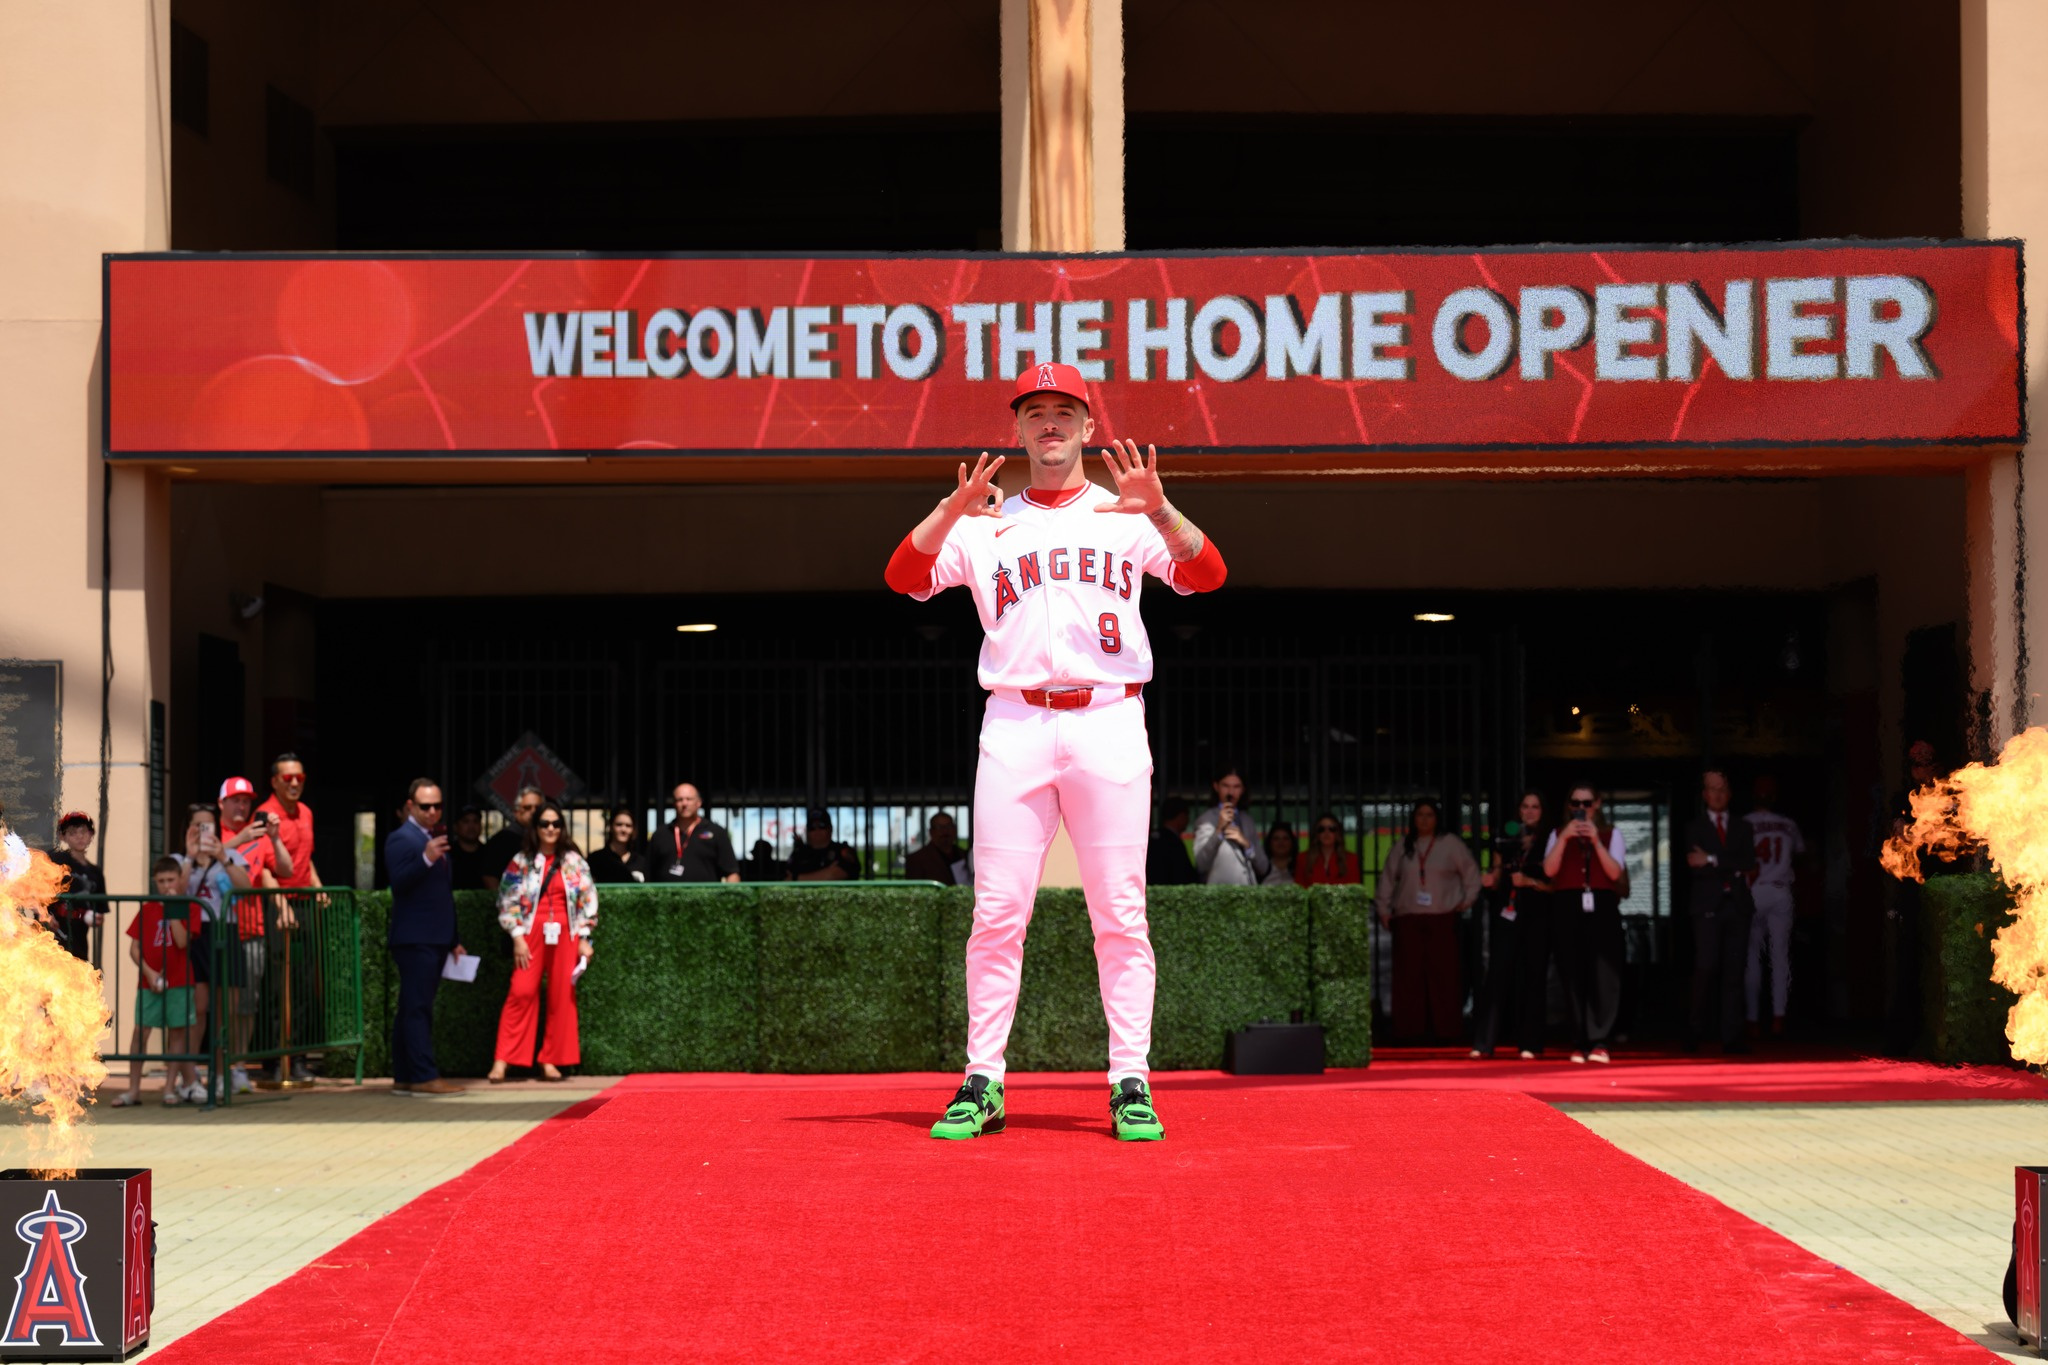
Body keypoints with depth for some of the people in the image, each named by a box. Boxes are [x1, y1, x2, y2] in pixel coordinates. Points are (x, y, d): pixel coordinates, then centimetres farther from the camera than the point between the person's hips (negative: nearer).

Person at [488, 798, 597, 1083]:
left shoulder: (574, 862, 7)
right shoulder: (522, 862, 4)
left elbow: (587, 901, 8)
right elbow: (508, 902, 3)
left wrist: (584, 938, 2)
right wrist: (517, 937, -5)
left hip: (565, 935, 2)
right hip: (531, 934, -2)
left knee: (562, 996, 1)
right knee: (521, 993, -11)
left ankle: (550, 1061, 8)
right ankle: (502, 1059, -10)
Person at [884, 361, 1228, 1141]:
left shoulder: (1128, 517, 12)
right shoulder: (985, 524, 14)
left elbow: (1206, 575, -4)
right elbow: (905, 578, -1)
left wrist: (1160, 511, -23)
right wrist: (950, 512, -19)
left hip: (1109, 722, -1)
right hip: (1015, 723, 1)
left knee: (1120, 914, -2)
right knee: (997, 911, -2)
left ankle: (1131, 1086, 1)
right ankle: (983, 1083, 4)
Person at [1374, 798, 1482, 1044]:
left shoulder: (1451, 844, 4)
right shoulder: (1403, 848, 13)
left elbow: (1471, 872, 8)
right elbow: (1388, 879, 16)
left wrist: (1465, 901, 4)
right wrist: (1383, 909, 10)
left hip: (1442, 919, -3)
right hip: (1408, 919, 3)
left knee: (1443, 974, -5)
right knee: (1409, 975, -2)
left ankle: (1444, 1030, -2)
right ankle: (1410, 1030, 0)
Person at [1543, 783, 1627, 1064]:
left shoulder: (1611, 835, 13)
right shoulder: (1558, 835, 15)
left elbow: (1615, 872, -1)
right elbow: (1549, 870, -2)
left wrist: (1596, 841, -11)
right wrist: (1565, 838, -11)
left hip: (1601, 907, -1)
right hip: (1568, 908, 1)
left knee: (1603, 975, -11)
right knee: (1574, 976, -2)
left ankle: (1600, 1043, -13)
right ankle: (1579, 1043, 1)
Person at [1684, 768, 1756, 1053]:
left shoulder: (1742, 827, 16)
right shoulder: (1695, 828, 10)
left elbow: (1748, 862, -1)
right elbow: (1697, 868, -4)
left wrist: (1713, 861, -9)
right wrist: (1733, 869, -7)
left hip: (1737, 905, 2)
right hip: (1707, 906, -2)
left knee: (1733, 973, -3)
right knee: (1706, 968, -12)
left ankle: (1730, 1037, -3)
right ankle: (1700, 1027, 4)